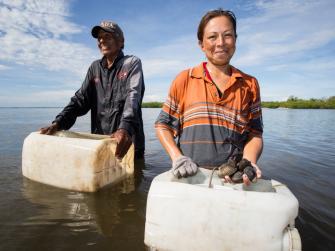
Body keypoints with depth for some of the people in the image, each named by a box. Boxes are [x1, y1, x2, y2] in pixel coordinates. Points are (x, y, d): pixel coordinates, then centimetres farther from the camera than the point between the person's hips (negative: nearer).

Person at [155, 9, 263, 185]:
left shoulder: (250, 85, 9)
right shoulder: (184, 79, 4)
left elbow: (254, 133, 8)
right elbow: (163, 125, 6)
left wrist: (249, 162, -11)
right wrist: (177, 157, -9)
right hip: (189, 175, 0)